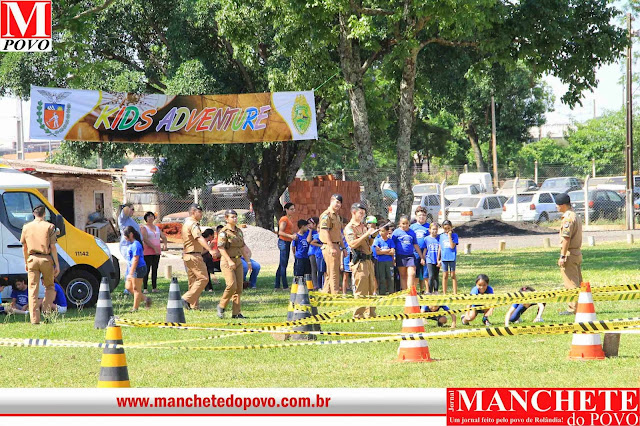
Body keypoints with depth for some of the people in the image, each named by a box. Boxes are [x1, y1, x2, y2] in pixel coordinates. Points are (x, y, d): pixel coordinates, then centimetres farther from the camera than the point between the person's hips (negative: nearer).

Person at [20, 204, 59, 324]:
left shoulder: (26, 227, 6)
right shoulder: (49, 227, -3)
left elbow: (24, 247, 12)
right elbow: (53, 247, -6)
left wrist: (26, 262, 24)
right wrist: (57, 264, -2)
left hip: (32, 259, 2)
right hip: (46, 259, -2)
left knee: (33, 289, 3)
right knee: (49, 287, 16)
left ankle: (34, 319, -2)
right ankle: (46, 311, 0)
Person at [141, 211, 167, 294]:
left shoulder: (157, 228, 17)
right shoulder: (144, 228, -2)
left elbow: (164, 237, 17)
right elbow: (145, 239, -14)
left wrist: (165, 244, -6)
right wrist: (154, 248, -21)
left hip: (157, 252, 6)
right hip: (147, 252, -6)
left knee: (155, 269, 6)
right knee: (147, 270, -9)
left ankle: (154, 288, 8)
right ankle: (145, 288, -9)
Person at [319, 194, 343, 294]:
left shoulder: (336, 216, 21)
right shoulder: (326, 215, -10)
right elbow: (325, 231, -18)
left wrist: (343, 247, 24)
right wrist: (331, 247, -24)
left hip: (336, 246, 10)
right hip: (329, 246, -10)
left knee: (330, 273, 13)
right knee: (333, 273, -10)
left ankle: (326, 294, 19)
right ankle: (335, 295, -11)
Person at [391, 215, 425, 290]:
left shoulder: (412, 232, 12)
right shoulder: (396, 232, 2)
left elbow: (416, 245, 18)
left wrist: (422, 257, 18)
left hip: (410, 256, 2)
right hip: (400, 256, -2)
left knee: (412, 274, -9)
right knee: (403, 275, 3)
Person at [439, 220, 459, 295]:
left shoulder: (454, 235, -2)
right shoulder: (441, 236, 7)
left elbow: (452, 246, -13)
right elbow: (440, 248, 10)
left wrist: (449, 236, -13)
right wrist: (438, 259, 8)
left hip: (452, 257, -2)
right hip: (444, 258, 2)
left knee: (453, 274, 2)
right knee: (445, 275, 6)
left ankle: (455, 292, 4)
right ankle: (444, 293, 10)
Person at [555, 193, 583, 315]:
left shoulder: (568, 218, -16)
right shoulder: (576, 216, 16)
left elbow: (566, 238, -21)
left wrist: (562, 257, -20)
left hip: (569, 254, -10)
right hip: (578, 253, 10)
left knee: (571, 284, -6)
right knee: (578, 283, 13)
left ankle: (573, 308, -5)